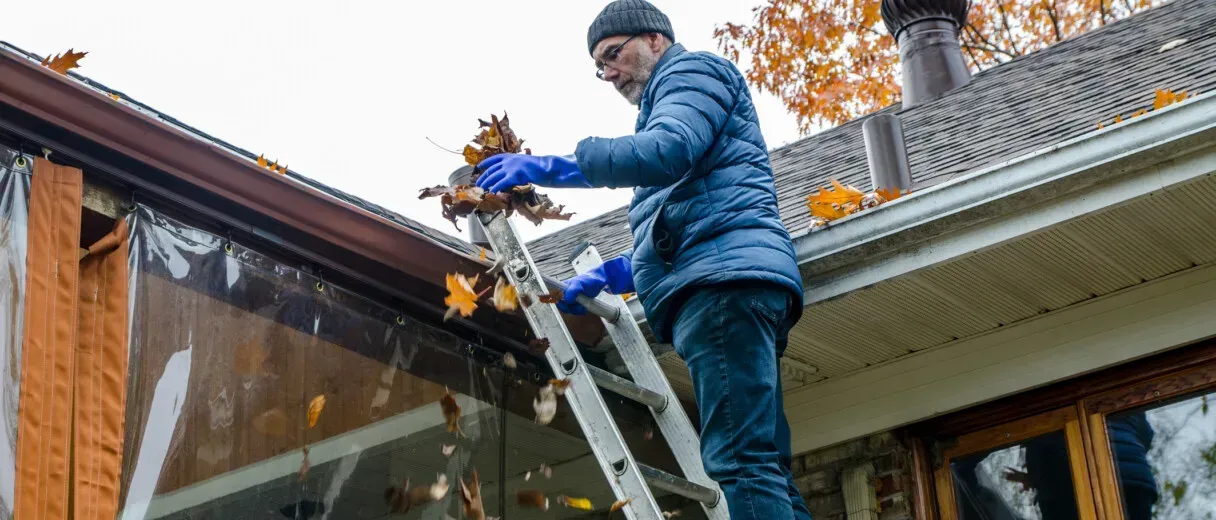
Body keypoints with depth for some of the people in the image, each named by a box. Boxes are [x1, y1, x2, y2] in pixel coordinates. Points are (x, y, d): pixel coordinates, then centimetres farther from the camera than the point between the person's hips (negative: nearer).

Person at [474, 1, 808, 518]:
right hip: (724, 284, 10)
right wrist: (605, 275, 27)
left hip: (725, 277, -10)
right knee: (763, 467, 1)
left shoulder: (693, 69, 8)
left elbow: (670, 149, -14)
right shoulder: (666, 103, 38)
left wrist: (552, 166, -15)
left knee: (741, 462, -22)